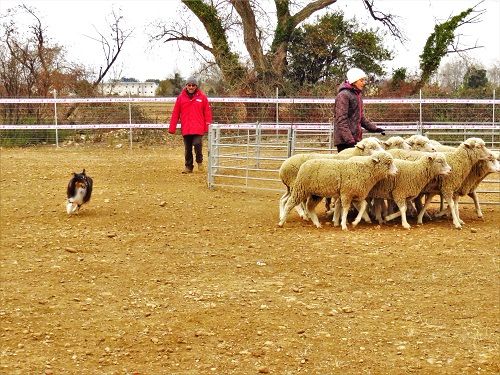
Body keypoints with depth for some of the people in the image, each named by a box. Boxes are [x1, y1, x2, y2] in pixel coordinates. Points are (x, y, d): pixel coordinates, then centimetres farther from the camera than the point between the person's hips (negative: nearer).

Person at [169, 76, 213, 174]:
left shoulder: (202, 97, 4)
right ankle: (188, 166, 20)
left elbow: (207, 112, 4)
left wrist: (208, 126, -3)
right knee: (187, 149, 6)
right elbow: (175, 114, 6)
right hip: (185, 128, 2)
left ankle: (199, 161, 11)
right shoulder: (181, 97, 6)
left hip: (198, 128, -2)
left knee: (197, 144, -15)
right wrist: (172, 128, 3)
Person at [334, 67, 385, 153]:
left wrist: (374, 128, 13)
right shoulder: (343, 95, -11)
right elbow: (341, 120, -17)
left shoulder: (357, 95, 18)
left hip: (356, 139, 9)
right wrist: (349, 139, -23)